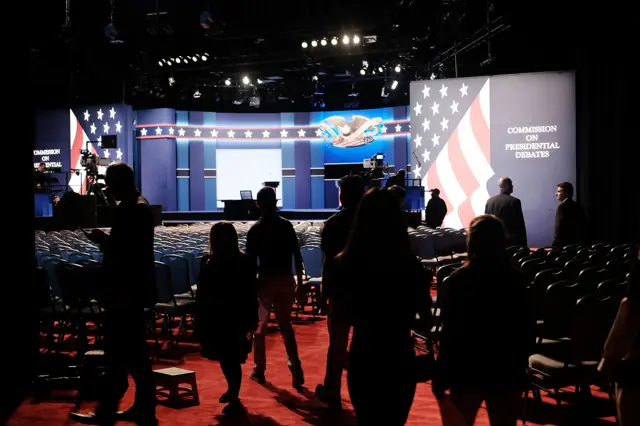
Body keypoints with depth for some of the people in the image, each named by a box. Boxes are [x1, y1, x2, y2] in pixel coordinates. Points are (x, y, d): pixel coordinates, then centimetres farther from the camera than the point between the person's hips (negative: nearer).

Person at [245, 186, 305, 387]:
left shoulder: (255, 230, -7)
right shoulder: (287, 225, 2)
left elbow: (251, 262, -9)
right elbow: (297, 256, 2)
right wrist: (299, 282, 9)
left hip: (266, 280, -3)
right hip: (286, 280, 3)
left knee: (259, 326, 13)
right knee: (285, 325, 12)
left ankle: (259, 370, 19)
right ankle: (296, 368, -3)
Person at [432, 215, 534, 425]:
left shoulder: (458, 280, -11)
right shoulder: (517, 280, -2)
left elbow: (450, 334, -12)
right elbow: (528, 329, 2)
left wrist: (440, 378, -7)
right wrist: (521, 364, 15)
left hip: (466, 370, -2)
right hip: (508, 372, 2)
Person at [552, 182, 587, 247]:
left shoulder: (562, 206, -12)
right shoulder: (578, 207, 12)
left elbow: (559, 227, -17)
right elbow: (583, 226, 13)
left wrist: (555, 245, -15)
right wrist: (581, 242, 18)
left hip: (565, 244, -8)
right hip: (577, 244, 8)